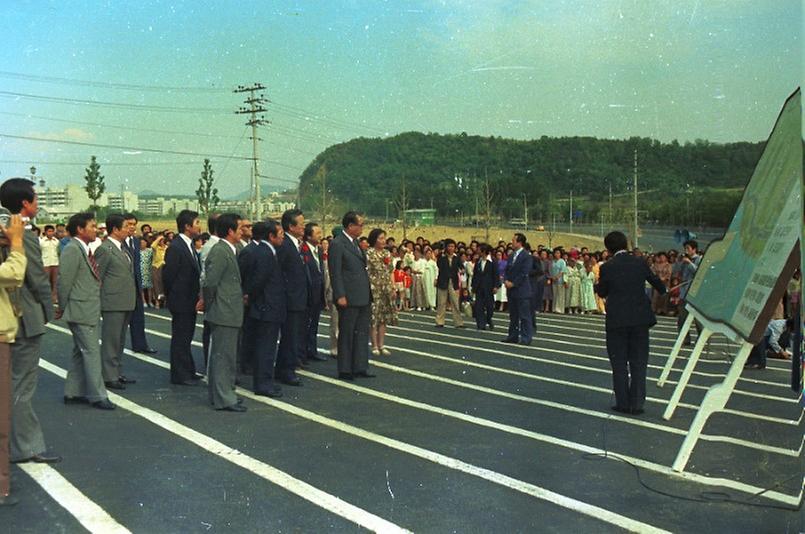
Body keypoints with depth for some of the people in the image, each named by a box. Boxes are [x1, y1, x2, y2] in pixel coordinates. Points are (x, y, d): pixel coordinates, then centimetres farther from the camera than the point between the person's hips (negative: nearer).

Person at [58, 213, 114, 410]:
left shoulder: (86, 250, 14)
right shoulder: (72, 250, -15)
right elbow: (64, 281, -16)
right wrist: (62, 308, -9)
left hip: (89, 311, 10)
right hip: (80, 311, -10)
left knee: (81, 353, 15)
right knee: (91, 352, -6)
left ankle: (73, 393, 24)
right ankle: (97, 396, 0)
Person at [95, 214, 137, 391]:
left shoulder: (121, 248, 15)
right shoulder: (105, 249, -12)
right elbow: (97, 278, -11)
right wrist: (98, 302, -11)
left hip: (125, 303, 9)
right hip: (113, 303, -9)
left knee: (120, 341, 16)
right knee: (111, 341, -2)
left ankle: (117, 373, 25)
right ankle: (109, 376, 4)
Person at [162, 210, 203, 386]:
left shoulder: (189, 245, 11)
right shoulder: (175, 247, -18)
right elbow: (168, 275, -17)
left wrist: (196, 296, 9)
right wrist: (172, 297, -7)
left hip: (190, 302, 9)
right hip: (181, 301, -9)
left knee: (185, 338, 17)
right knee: (180, 338, 0)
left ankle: (188, 371, 28)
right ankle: (179, 375, 8)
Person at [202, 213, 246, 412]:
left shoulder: (229, 251, 13)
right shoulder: (220, 252, -18)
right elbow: (210, 283, -21)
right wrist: (209, 304, -9)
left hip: (228, 313, 10)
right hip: (224, 313, -10)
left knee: (221, 356, 17)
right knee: (223, 356, -4)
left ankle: (220, 395, 27)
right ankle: (223, 399, 2)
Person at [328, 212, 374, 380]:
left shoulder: (355, 242, 14)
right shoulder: (337, 244, -13)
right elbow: (335, 273, -16)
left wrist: (368, 292, 15)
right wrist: (340, 296, -20)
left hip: (363, 297, 9)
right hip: (349, 297, -9)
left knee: (362, 332, 12)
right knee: (346, 334, 2)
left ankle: (360, 367, 19)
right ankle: (345, 370, 10)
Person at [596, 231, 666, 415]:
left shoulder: (607, 267, -9)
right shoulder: (640, 263, -1)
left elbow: (602, 292, 2)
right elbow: (655, 281, 15)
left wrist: (597, 284, 25)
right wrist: (663, 292, 37)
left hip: (617, 320, -2)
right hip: (640, 319, 2)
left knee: (619, 363, 8)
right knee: (638, 362, 8)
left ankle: (623, 403, 8)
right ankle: (637, 403, 8)